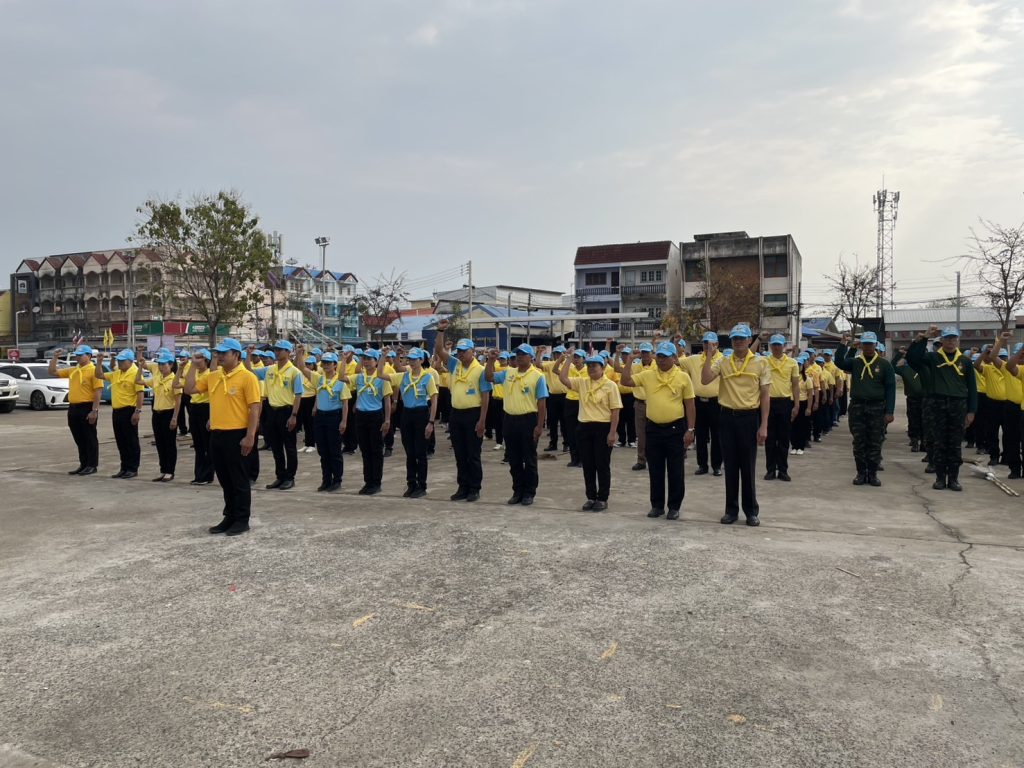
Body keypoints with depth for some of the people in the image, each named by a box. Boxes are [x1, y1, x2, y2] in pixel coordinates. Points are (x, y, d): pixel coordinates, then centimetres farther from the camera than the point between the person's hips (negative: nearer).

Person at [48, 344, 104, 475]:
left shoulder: (94, 370, -9)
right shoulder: (72, 370, 13)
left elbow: (98, 392, -15)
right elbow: (52, 372, 22)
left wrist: (94, 410, -20)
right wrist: (55, 357, 10)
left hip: (87, 408, -8)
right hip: (73, 408, 8)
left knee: (90, 438, 0)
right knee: (79, 439, 12)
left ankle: (92, 466, 5)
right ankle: (83, 464, 21)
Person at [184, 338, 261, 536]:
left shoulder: (247, 377, -11)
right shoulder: (213, 376, 11)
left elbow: (255, 408, -14)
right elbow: (189, 389, 14)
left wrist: (250, 436, -19)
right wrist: (194, 366, 8)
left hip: (236, 435, -7)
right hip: (216, 434, 7)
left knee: (239, 479, 2)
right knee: (224, 479, 14)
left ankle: (242, 520, 11)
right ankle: (229, 517, 25)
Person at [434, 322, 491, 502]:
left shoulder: (480, 370, -8)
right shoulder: (454, 365, 8)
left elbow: (485, 397, -9)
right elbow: (439, 350, 3)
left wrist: (482, 421, -13)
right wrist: (441, 331, -10)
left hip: (473, 414, -5)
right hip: (456, 414, 5)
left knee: (473, 455, 2)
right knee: (460, 455, 11)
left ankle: (474, 489, 11)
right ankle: (463, 487, 20)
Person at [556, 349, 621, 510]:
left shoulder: (610, 385, -5)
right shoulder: (581, 382, 7)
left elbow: (615, 411, -7)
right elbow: (562, 378, -3)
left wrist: (612, 432, -12)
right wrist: (567, 360, -2)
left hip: (603, 428, -4)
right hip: (584, 428, 4)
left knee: (602, 465, 3)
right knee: (587, 465, 10)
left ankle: (602, 499, 14)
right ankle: (591, 497, 21)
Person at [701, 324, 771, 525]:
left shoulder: (760, 363, 0)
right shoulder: (722, 362, 3)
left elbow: (764, 396, 0)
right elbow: (705, 380, -12)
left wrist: (763, 426, -5)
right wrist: (710, 355, -12)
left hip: (749, 417, -1)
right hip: (727, 417, 2)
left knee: (748, 466, 4)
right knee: (730, 465, 8)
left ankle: (751, 510, 16)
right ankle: (731, 509, 18)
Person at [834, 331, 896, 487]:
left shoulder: (884, 364, 2)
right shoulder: (855, 362, 7)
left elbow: (890, 389, 0)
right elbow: (839, 362, -13)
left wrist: (889, 412, -6)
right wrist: (843, 344, -21)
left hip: (877, 408, -1)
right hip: (857, 407, 1)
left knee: (875, 443, 4)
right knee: (859, 443, 5)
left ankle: (873, 474, 13)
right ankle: (861, 473, 14)